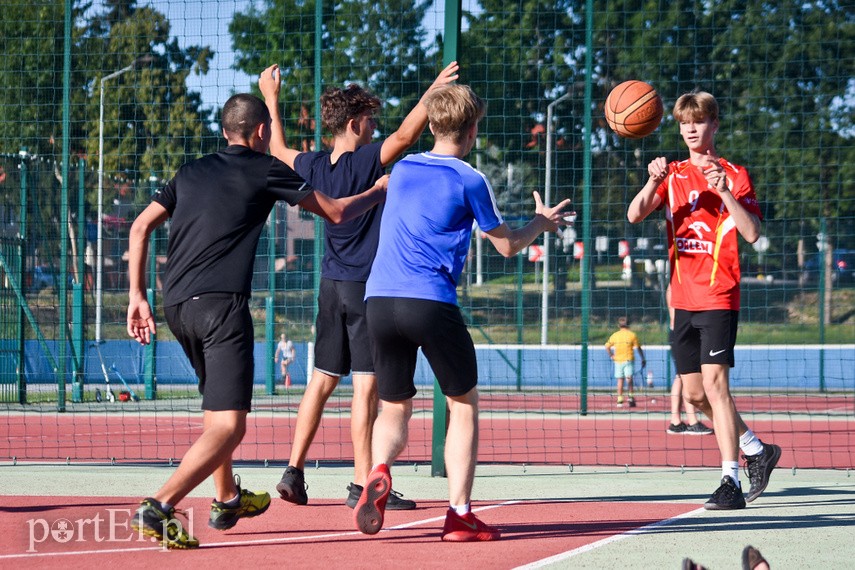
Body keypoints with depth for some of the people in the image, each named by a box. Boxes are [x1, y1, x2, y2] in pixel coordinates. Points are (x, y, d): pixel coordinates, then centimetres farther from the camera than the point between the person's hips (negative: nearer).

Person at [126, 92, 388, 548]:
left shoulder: (191, 172, 19)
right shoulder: (266, 171, 5)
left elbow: (140, 227, 13)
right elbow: (336, 213, 12)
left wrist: (137, 296, 14)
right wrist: (379, 191, 30)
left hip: (175, 305, 7)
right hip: (221, 305, -7)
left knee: (217, 401, 30)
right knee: (228, 426, -13)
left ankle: (227, 500, 42)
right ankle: (158, 509, -30)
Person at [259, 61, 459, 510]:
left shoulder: (315, 167, 6)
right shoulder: (365, 162, -14)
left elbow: (279, 150, 26)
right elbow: (404, 136, -29)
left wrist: (271, 98, 38)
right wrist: (432, 94, -31)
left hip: (332, 286, 7)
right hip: (366, 287, -7)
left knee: (322, 380, 13)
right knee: (366, 386, -6)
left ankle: (293, 472, 12)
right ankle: (362, 485, -7)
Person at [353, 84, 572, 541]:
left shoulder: (401, 169, 15)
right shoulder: (469, 181, 1)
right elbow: (506, 245, 11)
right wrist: (541, 223, 30)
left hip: (379, 298, 4)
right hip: (431, 302, -4)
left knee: (394, 408, 13)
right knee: (463, 404, 11)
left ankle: (379, 470, -20)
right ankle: (459, 515, 4)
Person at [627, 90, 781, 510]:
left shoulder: (733, 174, 1)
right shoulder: (674, 175, 13)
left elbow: (752, 233, -10)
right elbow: (634, 215, 0)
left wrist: (724, 192, -21)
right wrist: (652, 183, -18)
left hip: (718, 297, -6)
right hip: (683, 298, 6)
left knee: (714, 382, -16)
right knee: (694, 392, 9)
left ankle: (731, 481, -18)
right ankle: (757, 451, 28)